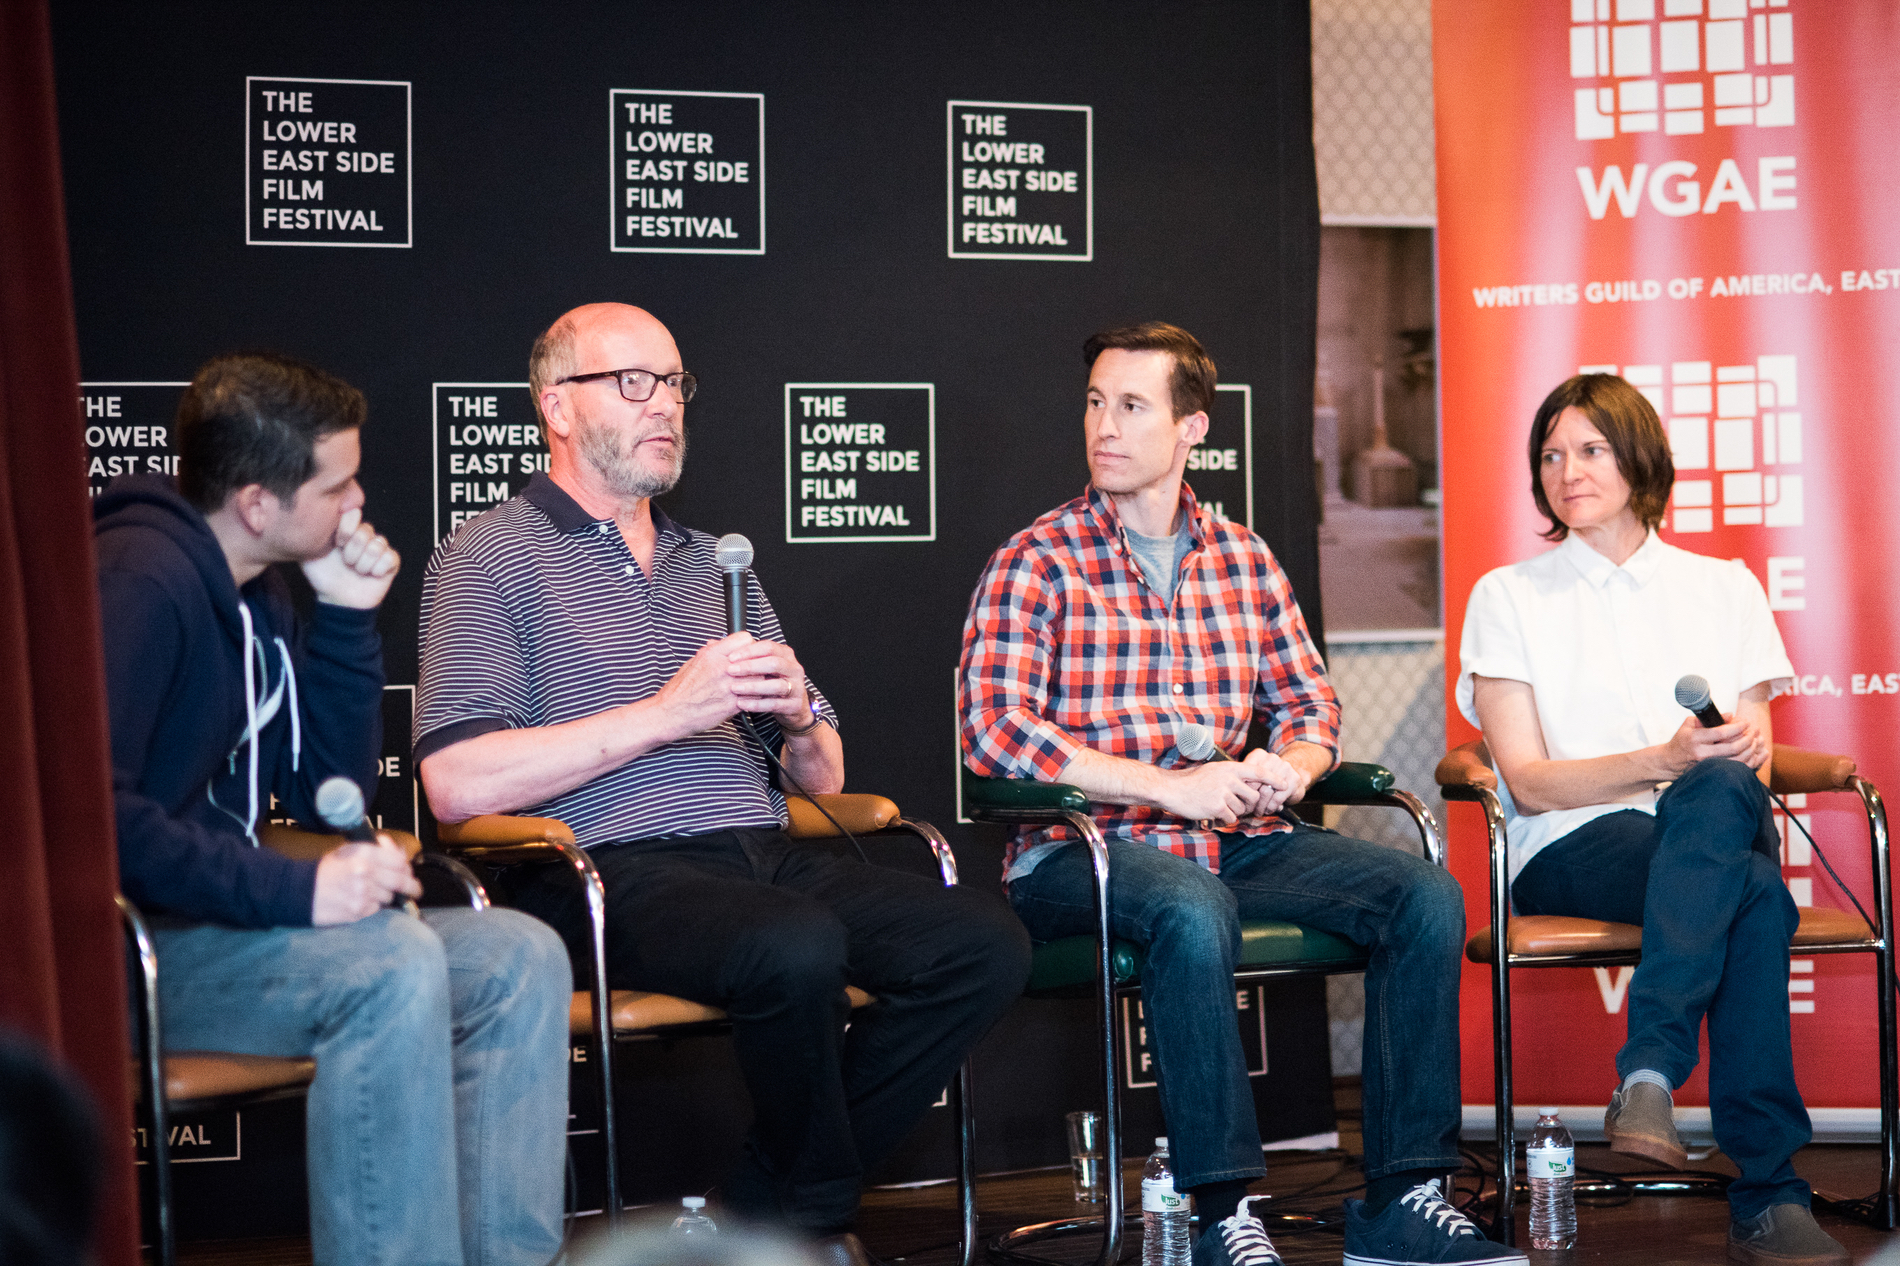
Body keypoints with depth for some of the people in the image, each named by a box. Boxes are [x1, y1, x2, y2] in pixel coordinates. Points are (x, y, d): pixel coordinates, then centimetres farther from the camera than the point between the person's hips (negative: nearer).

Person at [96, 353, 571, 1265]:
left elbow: (327, 792, 15)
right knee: (393, 965, -32)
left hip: (226, 913, 10)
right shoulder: (141, 581, -16)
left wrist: (348, 618, 5)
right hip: (120, 944, -10)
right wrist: (292, 890, -29)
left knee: (519, 958, -3)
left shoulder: (259, 596, 14)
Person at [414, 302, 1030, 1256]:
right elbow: (458, 785, -11)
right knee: (798, 946, -36)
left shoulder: (712, 564, 26)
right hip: (617, 871, -7)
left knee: (986, 944, -16)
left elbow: (823, 778, 26)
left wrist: (798, 715, 1)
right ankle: (818, 1220, -7)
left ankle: (764, 1207, -7)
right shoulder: (490, 558, 4)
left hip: (767, 856, 7)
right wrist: (666, 713, -12)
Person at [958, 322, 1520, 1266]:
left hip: (1235, 841, 5)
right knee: (1194, 910, -38)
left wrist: (1289, 765, -5)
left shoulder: (1244, 561, 16)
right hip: (1083, 849, -5)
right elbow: (994, 730, -13)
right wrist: (1171, 788, -18)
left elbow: (1309, 703, 21)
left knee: (1425, 894, -15)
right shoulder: (1038, 562, -1)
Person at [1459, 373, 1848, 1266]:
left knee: (1720, 795, -39)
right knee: (1753, 891, -36)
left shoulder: (1724, 589, 20)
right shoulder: (1510, 597, 12)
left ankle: (1649, 1072, -45)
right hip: (1572, 854, -2)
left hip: (1715, 825, 2)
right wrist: (1666, 760, -16)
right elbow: (1529, 783, 0)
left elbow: (1752, 763, 14)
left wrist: (1741, 754, -12)